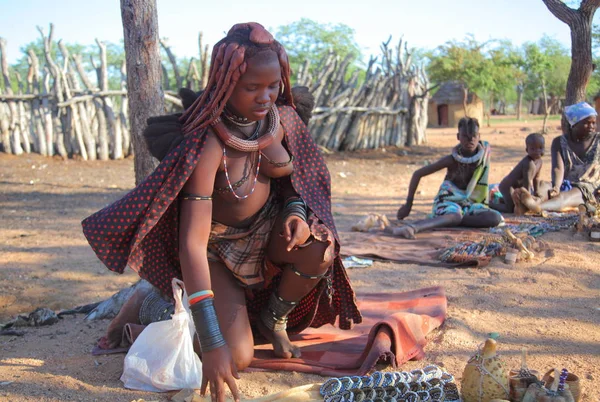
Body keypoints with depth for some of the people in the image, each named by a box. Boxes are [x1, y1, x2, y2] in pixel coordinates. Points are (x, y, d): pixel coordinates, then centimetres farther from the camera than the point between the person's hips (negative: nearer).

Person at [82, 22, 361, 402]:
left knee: (318, 249, -28)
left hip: (266, 231, 5)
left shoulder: (281, 119, -13)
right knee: (237, 357, -18)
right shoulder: (207, 146, -31)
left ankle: (274, 318, 4)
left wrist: (296, 211, -18)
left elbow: (295, 177, 8)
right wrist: (212, 344, -40)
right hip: (217, 249, -4)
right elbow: (192, 244, -35)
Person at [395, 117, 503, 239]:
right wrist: (408, 204, -10)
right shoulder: (453, 159, -15)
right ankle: (412, 227, -66)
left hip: (470, 203, 5)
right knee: (455, 216, -42)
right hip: (449, 201, -5)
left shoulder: (485, 150, -5)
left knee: (496, 218, -27)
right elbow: (418, 174, -12)